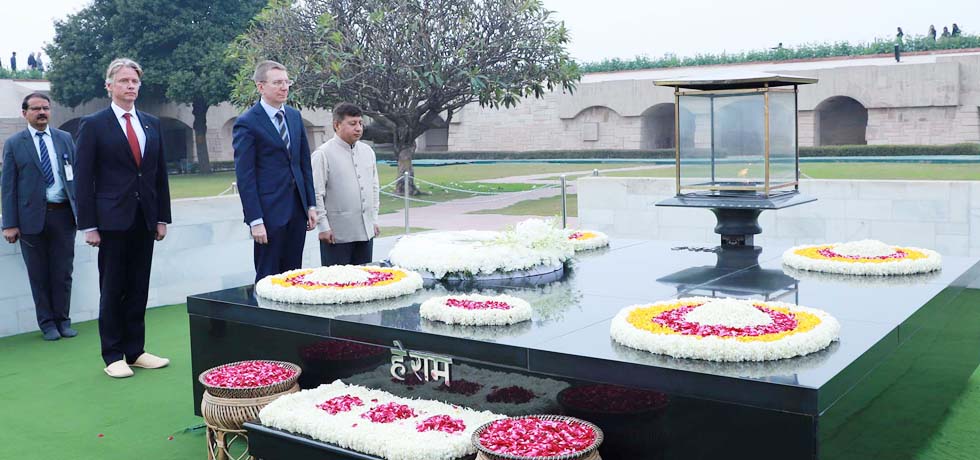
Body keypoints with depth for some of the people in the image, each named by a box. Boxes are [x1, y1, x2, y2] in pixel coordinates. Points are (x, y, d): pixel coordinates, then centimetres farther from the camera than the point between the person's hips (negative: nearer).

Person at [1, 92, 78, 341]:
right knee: (39, 274, 5)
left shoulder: (65, 138, 10)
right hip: (32, 216, -1)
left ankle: (62, 319, 17)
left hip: (63, 214, 2)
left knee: (63, 272, 5)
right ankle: (47, 323, 16)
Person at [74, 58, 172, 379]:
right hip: (112, 220, -4)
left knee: (138, 289, 9)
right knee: (112, 290, 4)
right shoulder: (93, 125, -2)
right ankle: (113, 356, 14)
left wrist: (162, 217, 8)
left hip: (145, 220, 4)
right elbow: (83, 179, -4)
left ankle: (135, 351, 18)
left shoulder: (152, 124, 11)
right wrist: (89, 225, -9)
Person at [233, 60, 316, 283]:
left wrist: (311, 205, 10)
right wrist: (255, 220, -15)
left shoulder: (295, 116, 11)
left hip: (297, 209, 6)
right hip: (269, 212, -6)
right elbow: (245, 176, -11)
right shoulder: (247, 123, -9)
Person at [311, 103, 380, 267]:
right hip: (336, 234, -6)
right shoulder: (323, 154, -8)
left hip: (366, 231, 6)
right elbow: (316, 194, -9)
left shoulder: (368, 151, 11)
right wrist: (323, 227, -11)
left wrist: (374, 219, 16)